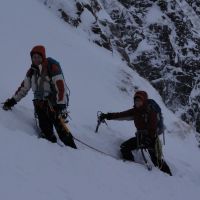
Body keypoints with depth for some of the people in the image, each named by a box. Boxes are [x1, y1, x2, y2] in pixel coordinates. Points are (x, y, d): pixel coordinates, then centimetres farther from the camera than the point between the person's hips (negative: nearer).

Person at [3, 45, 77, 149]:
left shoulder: (52, 67, -9)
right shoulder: (32, 71, 10)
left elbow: (61, 86, -16)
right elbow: (24, 87, 18)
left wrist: (61, 105, -24)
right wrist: (12, 100, 13)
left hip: (53, 104, -6)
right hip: (40, 104, 6)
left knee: (60, 129, -10)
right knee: (46, 131, -6)